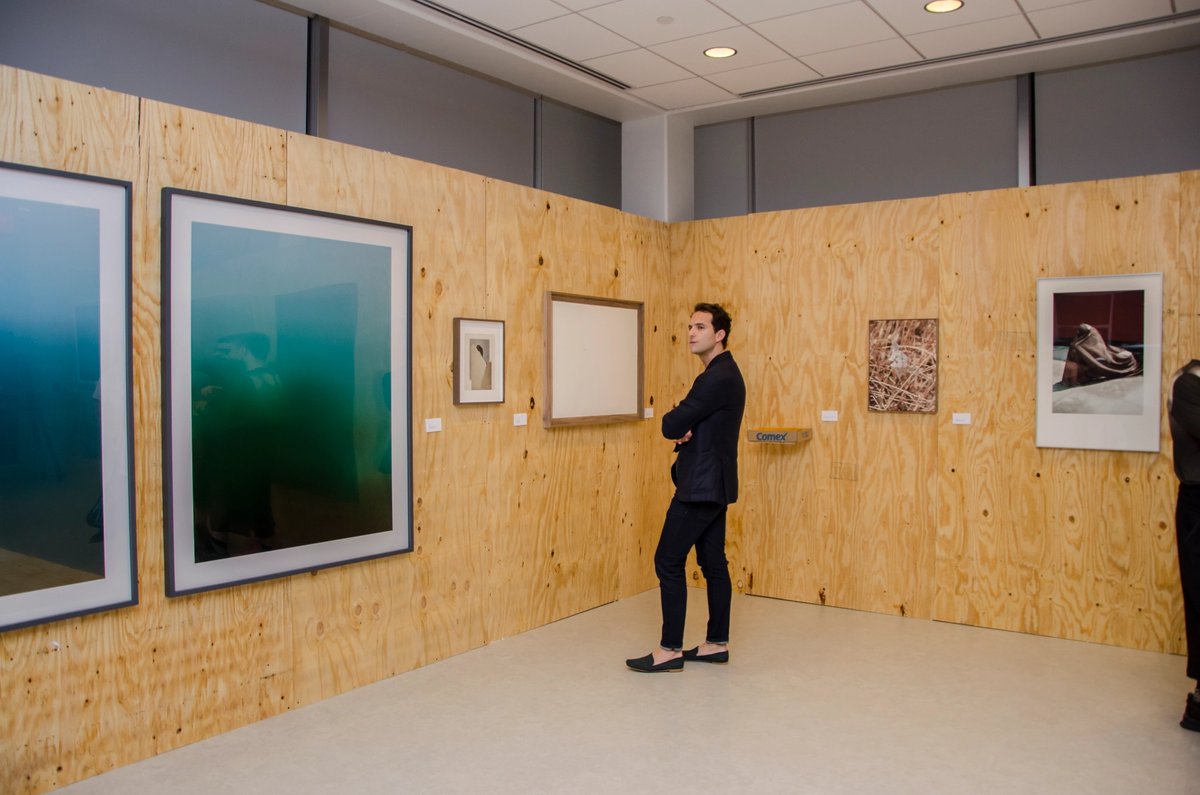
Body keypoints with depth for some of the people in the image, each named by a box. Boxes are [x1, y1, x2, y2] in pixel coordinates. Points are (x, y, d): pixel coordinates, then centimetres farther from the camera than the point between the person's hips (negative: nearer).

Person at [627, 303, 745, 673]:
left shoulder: (717, 378, -19)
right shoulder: (724, 374, 15)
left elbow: (671, 425, -22)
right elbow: (680, 425, 15)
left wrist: (679, 428, 1)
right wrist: (685, 433, -7)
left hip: (702, 486, -10)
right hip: (713, 483, 11)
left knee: (668, 561, -5)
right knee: (713, 562, 12)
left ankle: (670, 649, 3)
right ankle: (717, 644, 20)